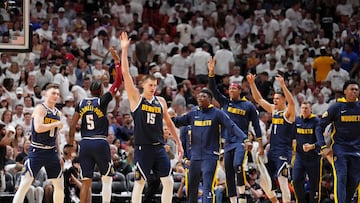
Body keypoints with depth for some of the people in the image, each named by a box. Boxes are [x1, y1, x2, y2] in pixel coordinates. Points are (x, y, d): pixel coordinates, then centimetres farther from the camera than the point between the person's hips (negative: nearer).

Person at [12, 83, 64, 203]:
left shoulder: (58, 113, 14)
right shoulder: (40, 109, -9)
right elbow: (38, 128, -25)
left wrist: (59, 155, 18)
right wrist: (56, 124, -16)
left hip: (51, 152, 7)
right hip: (37, 151, -7)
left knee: (60, 186, 9)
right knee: (24, 184, -14)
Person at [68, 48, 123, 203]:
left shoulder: (81, 104, 9)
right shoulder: (102, 101, -2)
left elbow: (73, 125, 4)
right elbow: (118, 82, -2)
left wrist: (71, 142, 13)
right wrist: (117, 62, 2)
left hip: (85, 143, 4)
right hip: (100, 143, -4)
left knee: (86, 181, 6)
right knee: (107, 179, 8)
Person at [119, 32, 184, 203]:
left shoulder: (160, 101, 10)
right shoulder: (136, 98, -2)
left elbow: (168, 122, 20)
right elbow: (125, 73, -10)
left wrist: (178, 142, 18)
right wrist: (124, 49, -14)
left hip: (158, 147, 4)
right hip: (142, 148, -4)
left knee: (168, 182, 1)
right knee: (139, 182, -3)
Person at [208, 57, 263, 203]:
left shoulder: (248, 106, 2)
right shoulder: (225, 102, 12)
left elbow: (256, 126, 4)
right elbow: (213, 89, 2)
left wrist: (260, 145, 0)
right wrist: (211, 73, -11)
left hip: (241, 141, -5)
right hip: (228, 142, 5)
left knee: (237, 165, -27)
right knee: (229, 172, 5)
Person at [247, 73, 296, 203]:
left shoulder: (288, 112, -7)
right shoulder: (273, 110, 14)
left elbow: (292, 102, -29)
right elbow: (258, 99, 16)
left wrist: (283, 85, -38)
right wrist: (252, 83, 5)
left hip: (283, 152, -8)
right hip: (272, 151, 8)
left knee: (282, 181, -14)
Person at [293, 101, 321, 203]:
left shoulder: (316, 121, -9)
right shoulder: (297, 120, 6)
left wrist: (312, 146, -29)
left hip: (313, 156, -4)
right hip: (300, 155, 4)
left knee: (314, 182, 3)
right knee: (296, 180, -6)